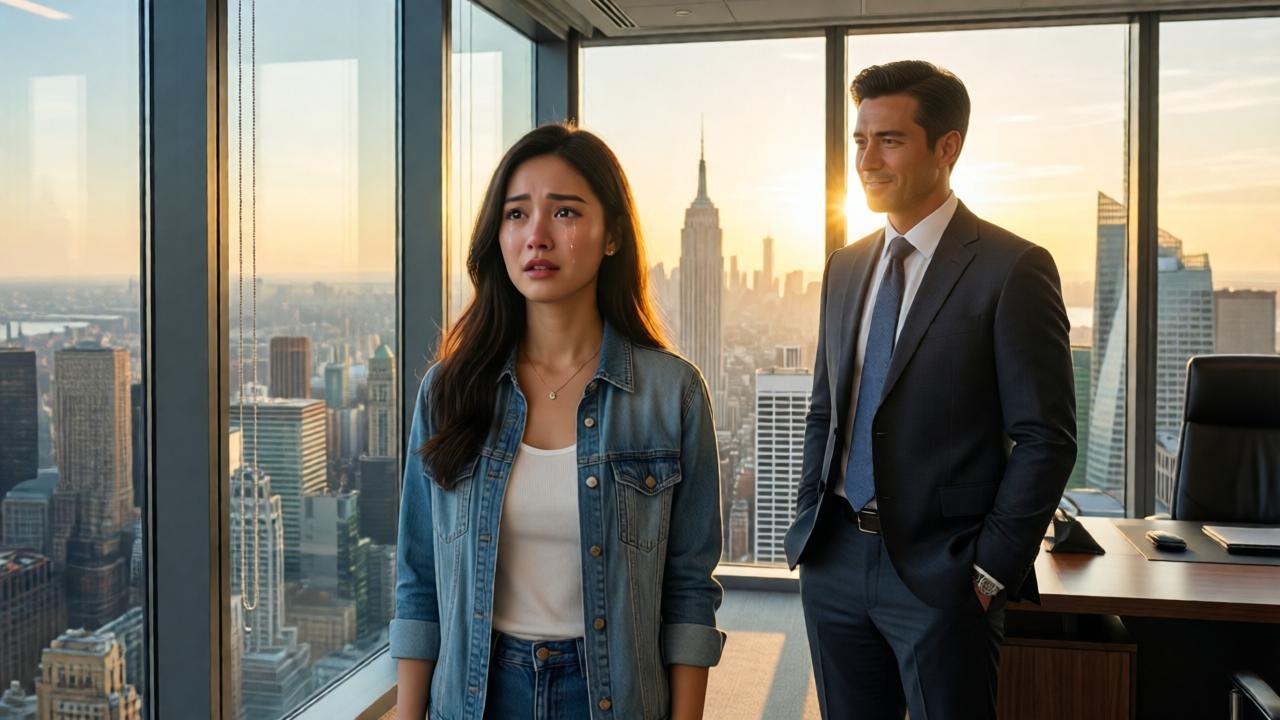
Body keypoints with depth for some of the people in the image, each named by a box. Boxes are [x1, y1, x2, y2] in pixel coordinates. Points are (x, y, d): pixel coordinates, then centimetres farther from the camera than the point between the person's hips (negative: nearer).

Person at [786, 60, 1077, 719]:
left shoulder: (1013, 269, -9)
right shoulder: (844, 268, 10)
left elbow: (1045, 439, -10)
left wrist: (992, 571, -11)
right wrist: (810, 523, 8)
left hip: (940, 570, -5)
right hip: (834, 559, 6)